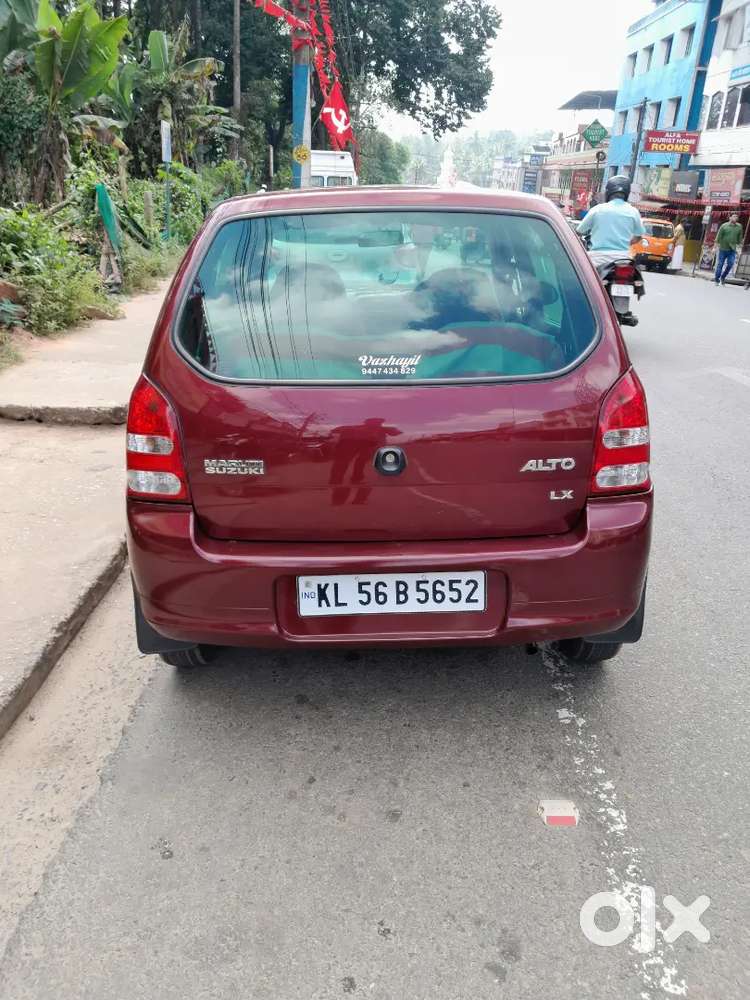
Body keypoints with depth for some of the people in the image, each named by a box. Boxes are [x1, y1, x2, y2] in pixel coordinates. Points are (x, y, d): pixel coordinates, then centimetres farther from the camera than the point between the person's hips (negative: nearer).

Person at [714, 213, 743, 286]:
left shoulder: (739, 227, 6)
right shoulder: (724, 226, -3)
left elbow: (740, 237, 13)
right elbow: (719, 236, -3)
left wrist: (739, 245, 9)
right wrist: (715, 246, -6)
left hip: (732, 250, 2)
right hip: (723, 249, -2)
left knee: (730, 264, -6)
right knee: (720, 264, 1)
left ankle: (723, 277, 14)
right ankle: (716, 279, 12)